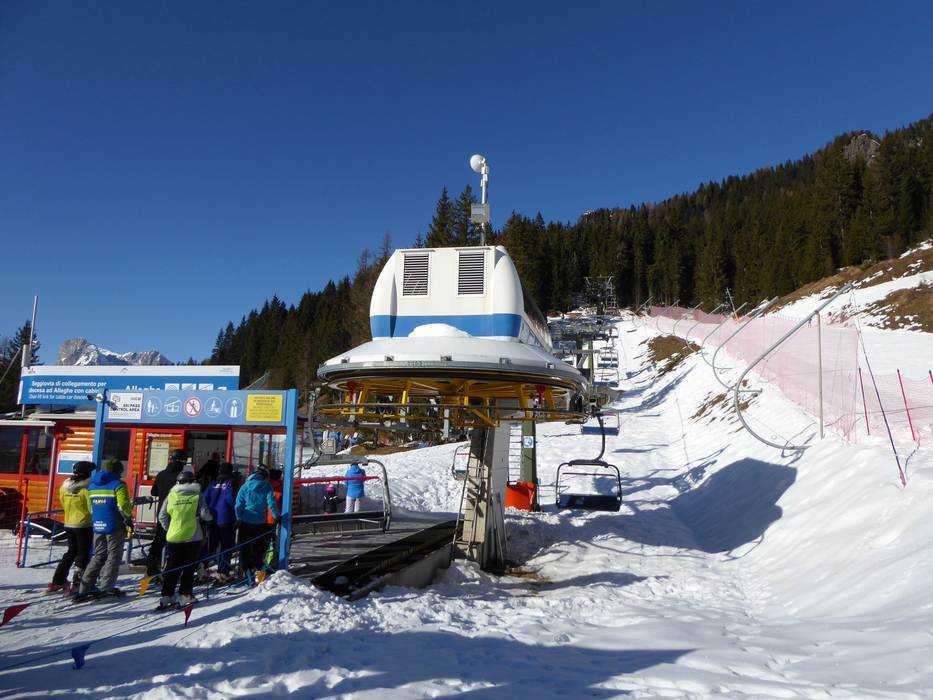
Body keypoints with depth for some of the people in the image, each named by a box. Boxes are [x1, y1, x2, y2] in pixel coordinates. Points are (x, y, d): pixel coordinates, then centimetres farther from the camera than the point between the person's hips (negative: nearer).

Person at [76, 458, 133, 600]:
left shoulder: (92, 485, 13)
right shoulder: (118, 485, -9)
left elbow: (90, 507, 13)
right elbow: (123, 505, -16)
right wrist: (129, 518, -1)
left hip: (97, 525, 6)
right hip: (114, 526, -6)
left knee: (99, 555, 16)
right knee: (113, 555, 2)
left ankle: (85, 587, 12)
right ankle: (107, 587, -5)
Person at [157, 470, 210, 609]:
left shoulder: (171, 495, 2)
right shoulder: (197, 495, -5)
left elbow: (162, 516, 3)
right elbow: (204, 514, -11)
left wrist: (169, 529, 17)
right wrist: (210, 516, 11)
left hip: (173, 537, 3)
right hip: (192, 537, -3)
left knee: (172, 567, 13)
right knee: (189, 567, 8)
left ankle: (166, 597, 12)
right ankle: (185, 595, 7)